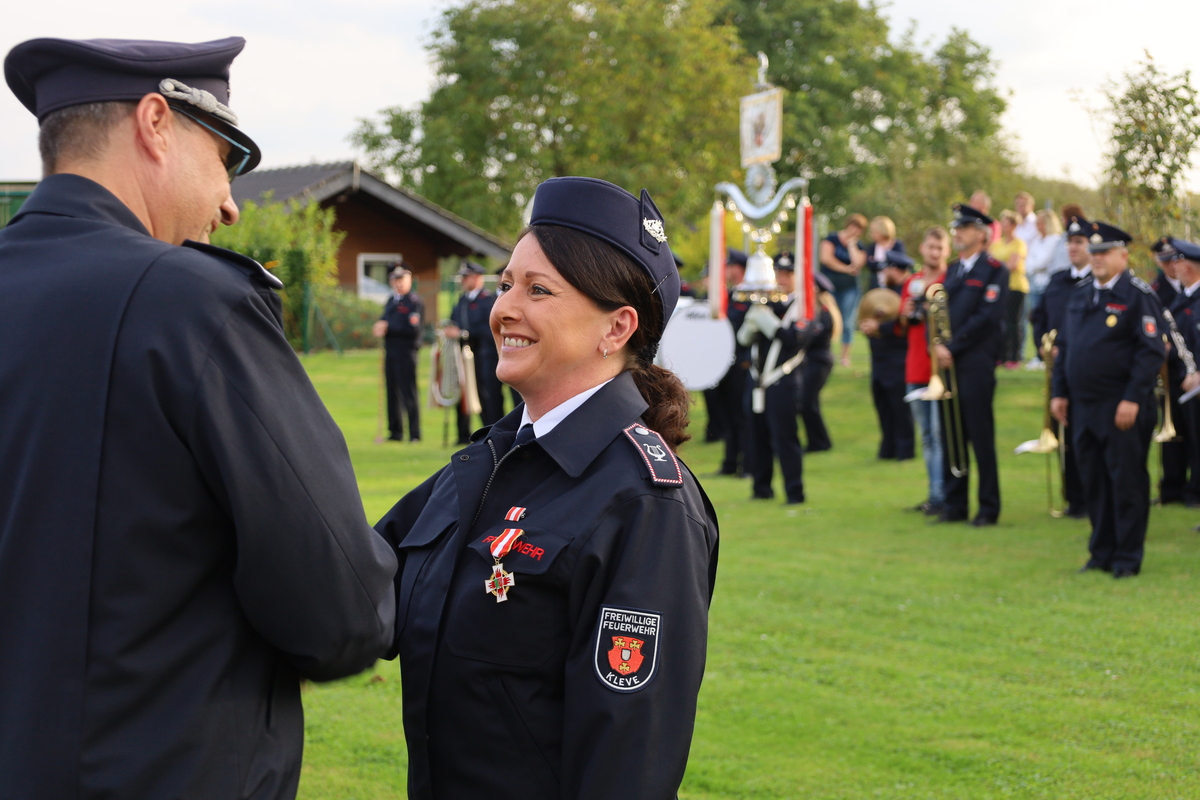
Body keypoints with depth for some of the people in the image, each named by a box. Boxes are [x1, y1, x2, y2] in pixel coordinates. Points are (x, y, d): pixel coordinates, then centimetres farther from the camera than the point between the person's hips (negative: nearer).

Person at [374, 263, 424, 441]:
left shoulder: (415, 301, -7)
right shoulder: (391, 300, 19)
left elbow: (413, 328, -16)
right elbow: (385, 320, 23)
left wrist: (388, 327, -15)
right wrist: (380, 327, -1)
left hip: (406, 351, -8)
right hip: (390, 351, 8)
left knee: (408, 393, -8)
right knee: (392, 393, 9)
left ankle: (414, 434, -4)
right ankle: (395, 432, 15)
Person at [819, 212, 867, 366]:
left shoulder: (857, 246, 10)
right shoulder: (832, 239, 3)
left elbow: (858, 263, -9)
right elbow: (825, 257, -11)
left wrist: (851, 244, -3)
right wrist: (846, 269, -8)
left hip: (849, 288, 2)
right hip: (829, 284, -2)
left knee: (847, 323, -1)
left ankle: (845, 357, 7)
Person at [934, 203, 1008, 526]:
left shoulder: (994, 270, -3)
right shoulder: (952, 270, 19)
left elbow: (986, 316, -12)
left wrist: (952, 347, -13)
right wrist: (938, 345, -4)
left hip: (976, 365, -7)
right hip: (948, 365, 7)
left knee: (981, 436, -3)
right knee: (950, 436, 7)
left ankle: (988, 508, 3)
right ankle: (954, 505, 13)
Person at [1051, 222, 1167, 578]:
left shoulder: (1138, 295, -6)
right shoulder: (1079, 295, 14)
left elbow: (1151, 351, -12)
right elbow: (1065, 346, 20)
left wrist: (1133, 398, -18)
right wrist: (1060, 392, 11)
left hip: (1122, 409, -6)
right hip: (1084, 407, 6)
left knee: (1126, 481, -1)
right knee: (1094, 481, 10)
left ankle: (1128, 558, 6)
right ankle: (1102, 552, 19)